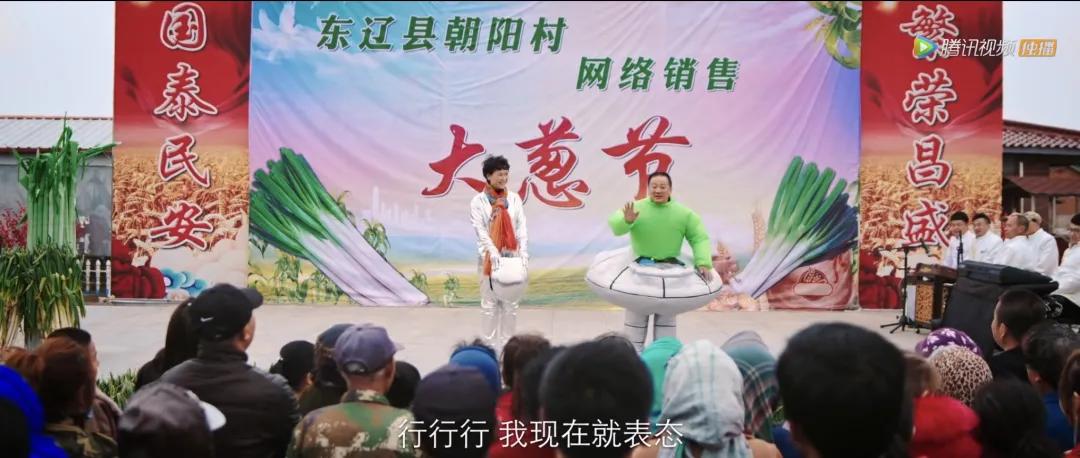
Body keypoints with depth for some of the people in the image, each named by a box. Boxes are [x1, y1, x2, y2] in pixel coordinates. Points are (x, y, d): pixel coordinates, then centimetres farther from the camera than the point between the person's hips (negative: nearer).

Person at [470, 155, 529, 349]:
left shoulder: (514, 198, 6)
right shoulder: (478, 201, -3)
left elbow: (522, 227, 0)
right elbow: (480, 230, -11)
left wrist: (523, 251, -14)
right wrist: (493, 252, -24)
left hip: (511, 256, 3)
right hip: (490, 257, -3)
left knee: (511, 304, 7)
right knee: (490, 304, 2)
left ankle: (508, 344, 16)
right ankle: (489, 345, 9)